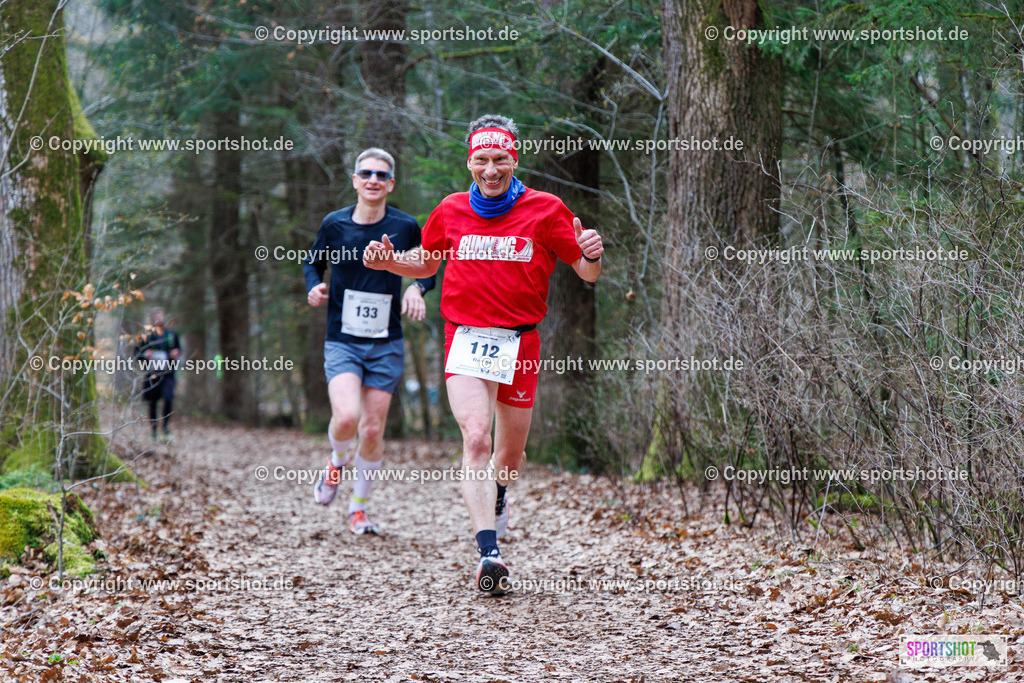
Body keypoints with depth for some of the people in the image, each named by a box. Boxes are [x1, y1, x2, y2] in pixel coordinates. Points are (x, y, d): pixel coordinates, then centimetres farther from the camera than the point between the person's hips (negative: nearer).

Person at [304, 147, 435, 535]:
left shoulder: (405, 227, -2)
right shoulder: (334, 224, -1)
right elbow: (313, 263, 15)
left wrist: (417, 288, -8)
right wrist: (314, 287, -6)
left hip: (386, 345, 1)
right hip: (341, 341, -1)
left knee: (373, 429, 1)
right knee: (347, 416, -22)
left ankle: (359, 507, 23)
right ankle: (337, 461, 14)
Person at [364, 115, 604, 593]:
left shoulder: (545, 210, 0)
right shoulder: (451, 211, 7)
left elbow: (587, 273, 3)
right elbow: (426, 264, 23)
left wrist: (591, 256, -21)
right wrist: (389, 260, 2)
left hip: (520, 344, 0)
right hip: (466, 340, 0)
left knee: (511, 452, 12)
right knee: (476, 439, -20)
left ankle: (497, 497, 49)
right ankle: (489, 554, -27)